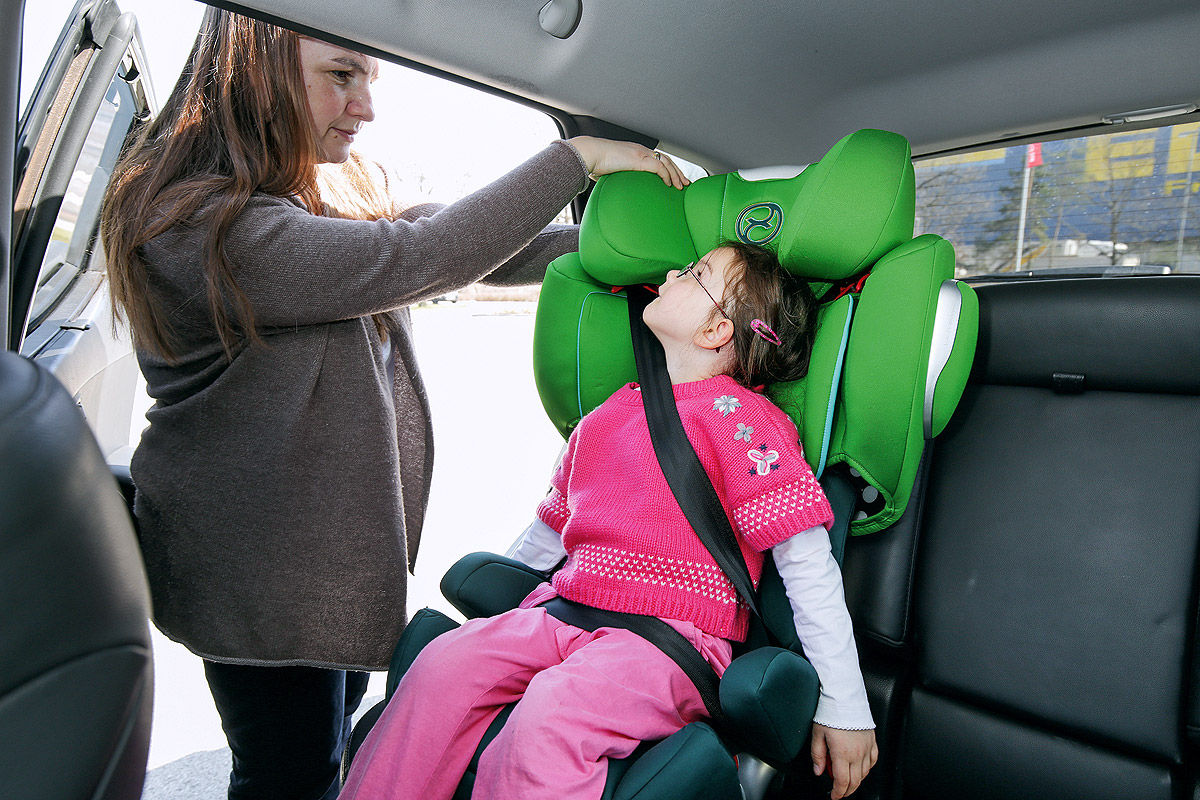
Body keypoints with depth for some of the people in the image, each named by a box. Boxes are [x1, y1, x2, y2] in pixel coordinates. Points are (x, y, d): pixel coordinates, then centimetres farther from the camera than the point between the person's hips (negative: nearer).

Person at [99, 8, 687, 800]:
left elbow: (475, 248, 3)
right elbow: (417, 260, -31)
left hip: (347, 543, 8)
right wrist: (577, 156, -24)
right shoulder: (194, 223, -25)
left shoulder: (350, 186, 4)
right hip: (263, 578, -8)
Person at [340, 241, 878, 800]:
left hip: (675, 636, -6)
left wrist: (844, 707, -10)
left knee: (549, 714, -31)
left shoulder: (737, 417, -8)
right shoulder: (613, 413, 16)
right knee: (444, 662, -12)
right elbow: (553, 524, 28)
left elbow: (808, 564, -10)